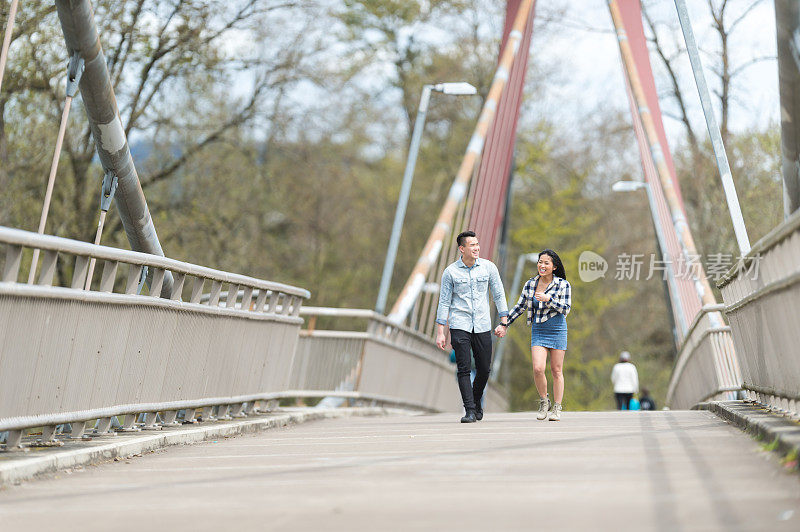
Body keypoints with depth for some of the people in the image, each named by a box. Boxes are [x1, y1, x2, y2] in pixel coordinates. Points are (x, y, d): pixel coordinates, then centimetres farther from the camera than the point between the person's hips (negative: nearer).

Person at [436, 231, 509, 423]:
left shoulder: (488, 267, 4)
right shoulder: (450, 271, -1)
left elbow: (499, 295, 10)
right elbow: (444, 302, 2)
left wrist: (504, 321, 5)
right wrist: (440, 332, -1)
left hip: (482, 326, 2)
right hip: (459, 325, -2)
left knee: (484, 369, 5)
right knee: (464, 368, -10)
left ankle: (476, 402, 30)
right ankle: (470, 411, -7)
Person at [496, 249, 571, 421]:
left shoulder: (563, 285, -4)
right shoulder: (530, 284, 6)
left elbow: (566, 309, -10)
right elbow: (520, 307, 14)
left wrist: (547, 299, -23)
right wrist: (504, 324, 10)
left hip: (557, 330, -2)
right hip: (538, 332, 2)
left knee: (556, 371, 2)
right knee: (538, 369, -13)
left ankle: (556, 409, 12)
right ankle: (544, 401, 10)